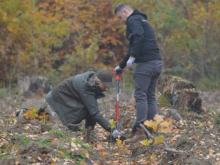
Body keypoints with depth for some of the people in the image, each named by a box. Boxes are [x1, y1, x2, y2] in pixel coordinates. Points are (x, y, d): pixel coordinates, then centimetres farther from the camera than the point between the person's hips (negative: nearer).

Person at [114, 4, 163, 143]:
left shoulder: (133, 20, -2)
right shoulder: (143, 21, 28)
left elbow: (138, 37, -23)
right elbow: (134, 47, 33)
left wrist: (132, 57, -20)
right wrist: (121, 66, 35)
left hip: (146, 63, -9)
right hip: (157, 62, 9)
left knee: (140, 95, -7)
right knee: (151, 96, 11)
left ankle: (140, 130, -10)